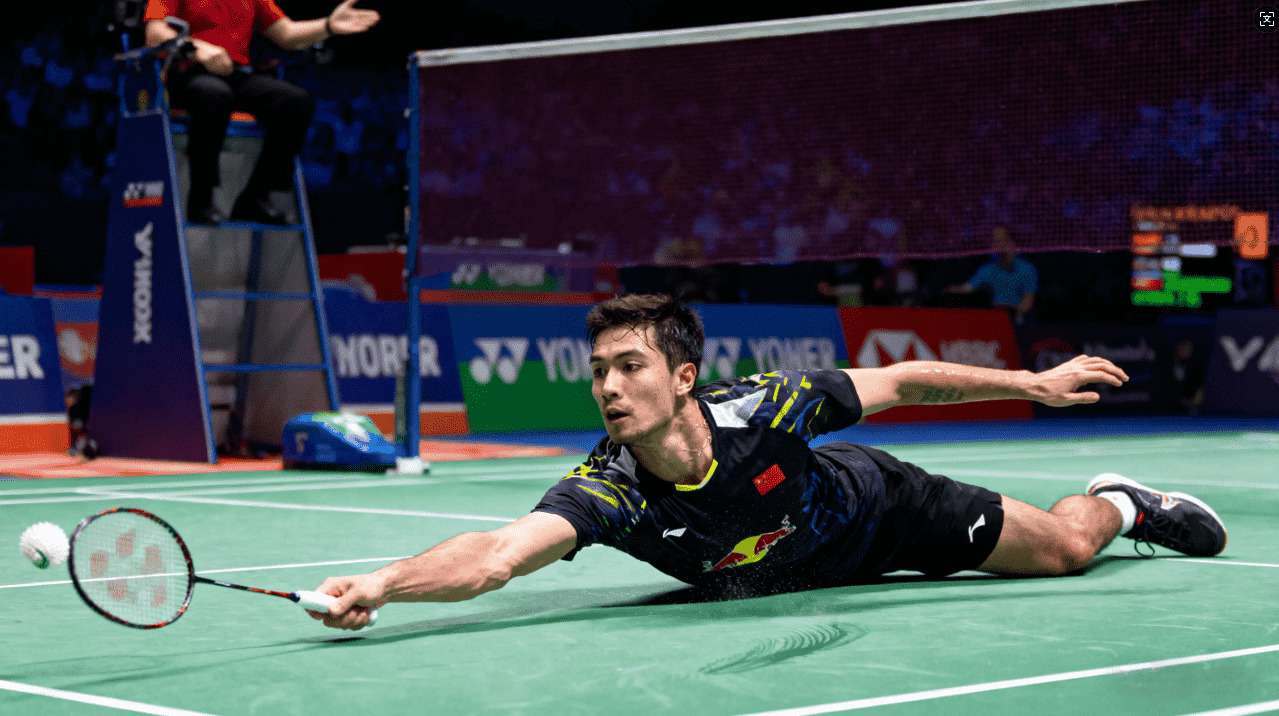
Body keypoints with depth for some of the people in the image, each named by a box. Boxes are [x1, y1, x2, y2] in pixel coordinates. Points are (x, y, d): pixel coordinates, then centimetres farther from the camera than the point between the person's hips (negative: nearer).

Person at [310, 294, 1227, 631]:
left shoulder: (762, 407, -41)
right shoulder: (607, 490, -40)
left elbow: (900, 381, -25)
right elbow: (495, 553, -55)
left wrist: (1035, 381, -20)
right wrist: (378, 585, -72)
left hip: (882, 509, -2)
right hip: (799, 579, 2)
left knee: (1063, 549, 15)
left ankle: (1118, 502, 50)